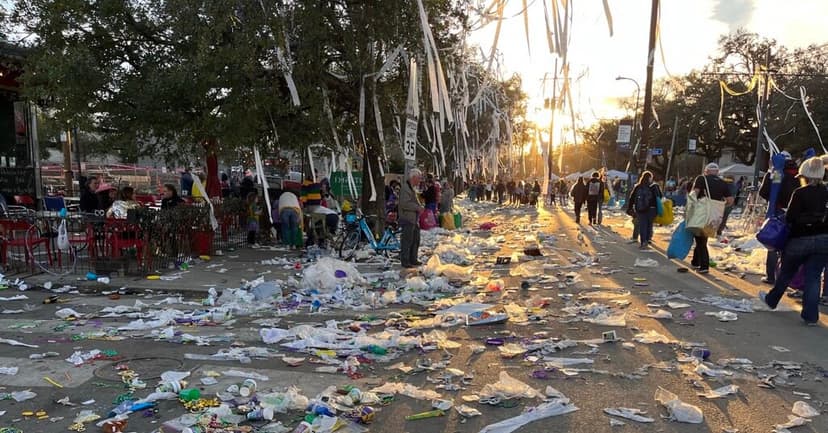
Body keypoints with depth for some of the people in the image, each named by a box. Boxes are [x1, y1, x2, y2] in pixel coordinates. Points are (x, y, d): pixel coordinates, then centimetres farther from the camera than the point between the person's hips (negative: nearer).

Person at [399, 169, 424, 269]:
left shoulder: (413, 188, 18)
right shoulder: (405, 188, -16)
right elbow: (404, 204, -25)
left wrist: (420, 207, 11)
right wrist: (418, 207, -20)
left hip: (414, 219, 11)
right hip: (407, 219, -11)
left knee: (415, 240, 16)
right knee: (407, 240, -6)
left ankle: (413, 260, 26)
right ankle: (405, 261, 0)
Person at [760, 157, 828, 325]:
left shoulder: (800, 193, -15)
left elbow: (789, 217, -15)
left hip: (800, 240, -3)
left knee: (786, 272, 15)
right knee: (813, 277, 7)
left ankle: (772, 300, 34)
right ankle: (811, 315, 5)